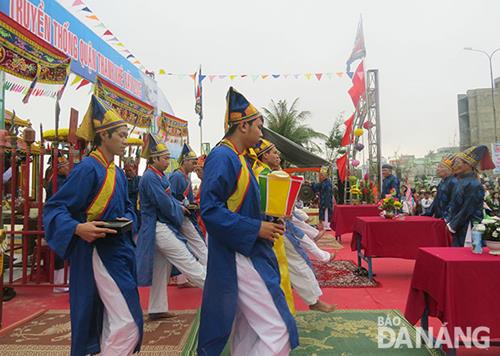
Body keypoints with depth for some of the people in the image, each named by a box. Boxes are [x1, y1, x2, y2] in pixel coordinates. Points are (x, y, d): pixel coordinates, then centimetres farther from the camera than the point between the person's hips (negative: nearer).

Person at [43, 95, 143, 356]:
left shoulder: (117, 173, 11)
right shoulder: (88, 168, -15)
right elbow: (53, 208, -16)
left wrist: (127, 220, -1)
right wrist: (78, 228, -33)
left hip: (119, 250, 9)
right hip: (100, 253, -9)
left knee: (111, 325, 18)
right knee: (127, 323, -12)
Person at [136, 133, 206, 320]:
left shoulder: (159, 176, 14)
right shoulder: (150, 177, -15)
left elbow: (169, 198, 18)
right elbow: (164, 203, -19)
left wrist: (179, 206, -1)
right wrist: (179, 210, -2)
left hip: (162, 227, 10)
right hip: (159, 228, -10)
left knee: (160, 269, 15)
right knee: (188, 262, -7)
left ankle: (156, 310, 25)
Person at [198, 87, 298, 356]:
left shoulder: (238, 158, 13)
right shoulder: (222, 157, -16)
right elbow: (210, 210, -23)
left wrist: (267, 222, 4)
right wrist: (256, 229, -21)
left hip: (249, 254, 10)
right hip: (237, 257, -10)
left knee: (247, 332, 20)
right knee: (276, 331, -6)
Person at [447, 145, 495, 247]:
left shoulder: (473, 185, -18)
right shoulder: (461, 181, 8)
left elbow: (467, 210, -19)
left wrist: (453, 226, -13)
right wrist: (450, 221, 8)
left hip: (468, 229, -8)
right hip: (459, 227, 8)